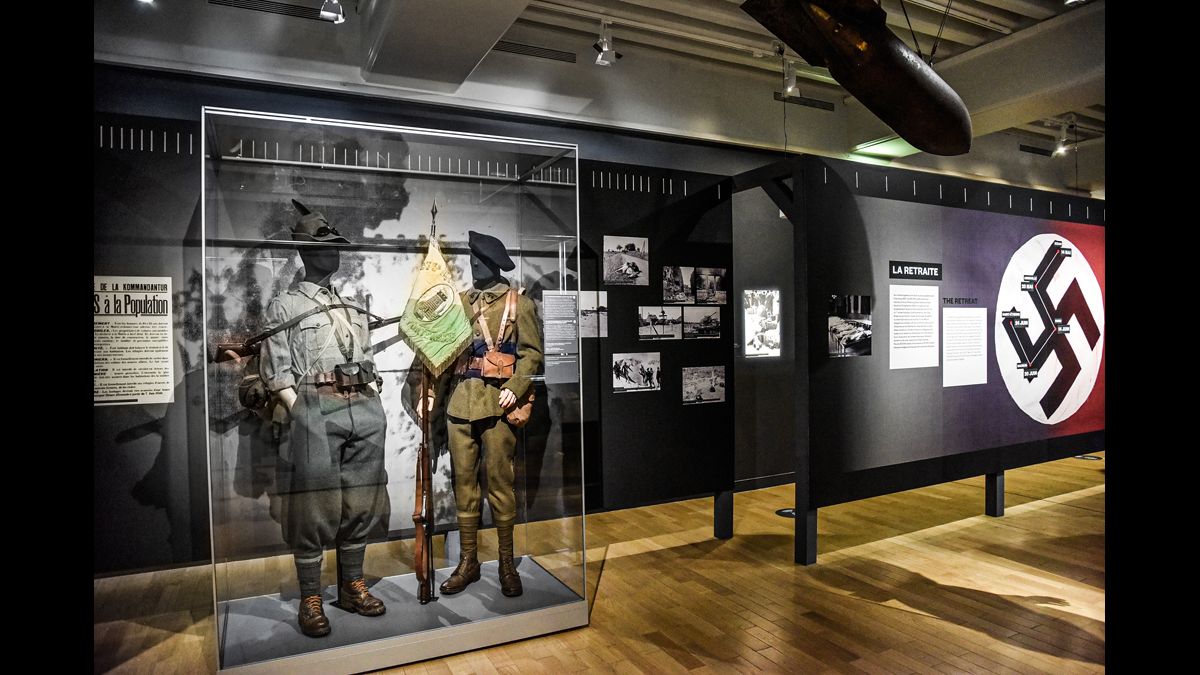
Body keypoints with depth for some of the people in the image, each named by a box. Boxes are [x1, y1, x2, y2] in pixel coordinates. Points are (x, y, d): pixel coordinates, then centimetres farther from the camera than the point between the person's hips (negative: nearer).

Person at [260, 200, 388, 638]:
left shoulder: (354, 309, 23)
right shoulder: (284, 305, 7)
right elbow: (277, 371, -1)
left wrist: (376, 405, 10)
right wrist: (301, 413, -11)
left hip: (365, 410, 5)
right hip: (314, 409, -5)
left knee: (360, 503, 9)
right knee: (314, 505, -2)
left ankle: (352, 587, 22)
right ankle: (310, 599, 11)